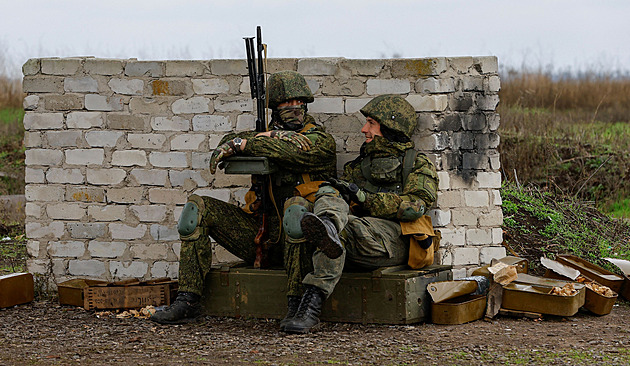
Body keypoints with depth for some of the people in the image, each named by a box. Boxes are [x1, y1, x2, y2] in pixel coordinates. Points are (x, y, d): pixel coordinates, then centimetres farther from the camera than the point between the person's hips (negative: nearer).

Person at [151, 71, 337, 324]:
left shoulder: (321, 141, 2)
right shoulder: (266, 137, 20)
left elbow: (292, 151, -19)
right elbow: (230, 142, 6)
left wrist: (244, 143, -21)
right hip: (257, 232, 6)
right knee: (198, 207, -7)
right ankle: (188, 301, -14)